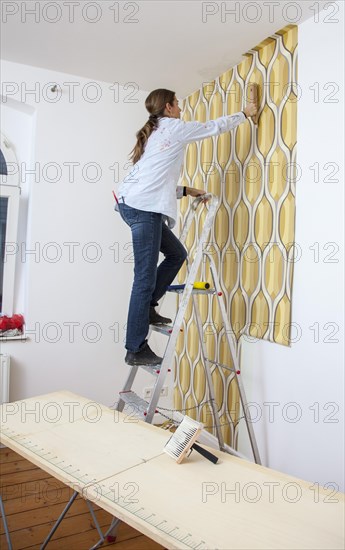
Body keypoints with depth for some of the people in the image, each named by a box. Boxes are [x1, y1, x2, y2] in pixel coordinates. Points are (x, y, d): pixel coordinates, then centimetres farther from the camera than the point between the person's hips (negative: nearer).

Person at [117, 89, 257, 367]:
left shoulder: (154, 133, 27)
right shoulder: (173, 127, 3)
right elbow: (215, 126, 12)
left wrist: (186, 191, 22)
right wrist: (245, 114, 27)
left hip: (138, 205, 10)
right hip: (144, 207, -10)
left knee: (177, 254, 17)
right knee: (146, 277, -9)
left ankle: (147, 308, 18)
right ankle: (136, 350, -5)